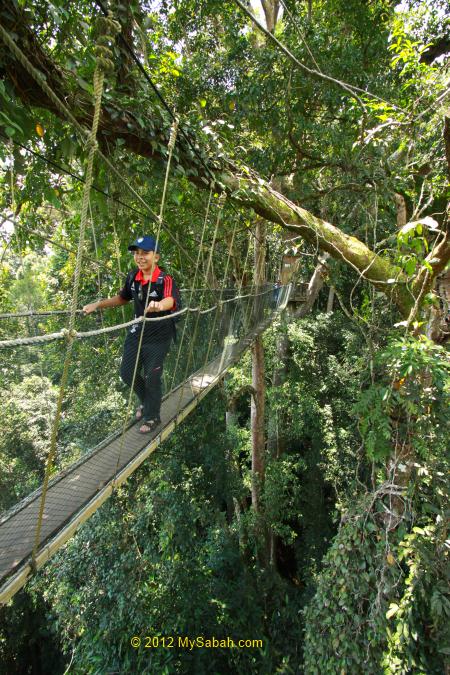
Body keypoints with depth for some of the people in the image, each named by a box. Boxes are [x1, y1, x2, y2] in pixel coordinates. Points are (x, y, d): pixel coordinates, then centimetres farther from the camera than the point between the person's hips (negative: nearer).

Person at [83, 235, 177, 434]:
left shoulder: (165, 280, -22)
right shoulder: (132, 276, -3)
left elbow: (170, 300, -44)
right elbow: (123, 298, 16)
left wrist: (160, 305, -67)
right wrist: (98, 304, 7)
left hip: (158, 336, -6)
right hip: (136, 331, 6)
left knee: (152, 377, 2)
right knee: (127, 372, 12)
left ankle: (152, 417, 28)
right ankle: (146, 402, 41)